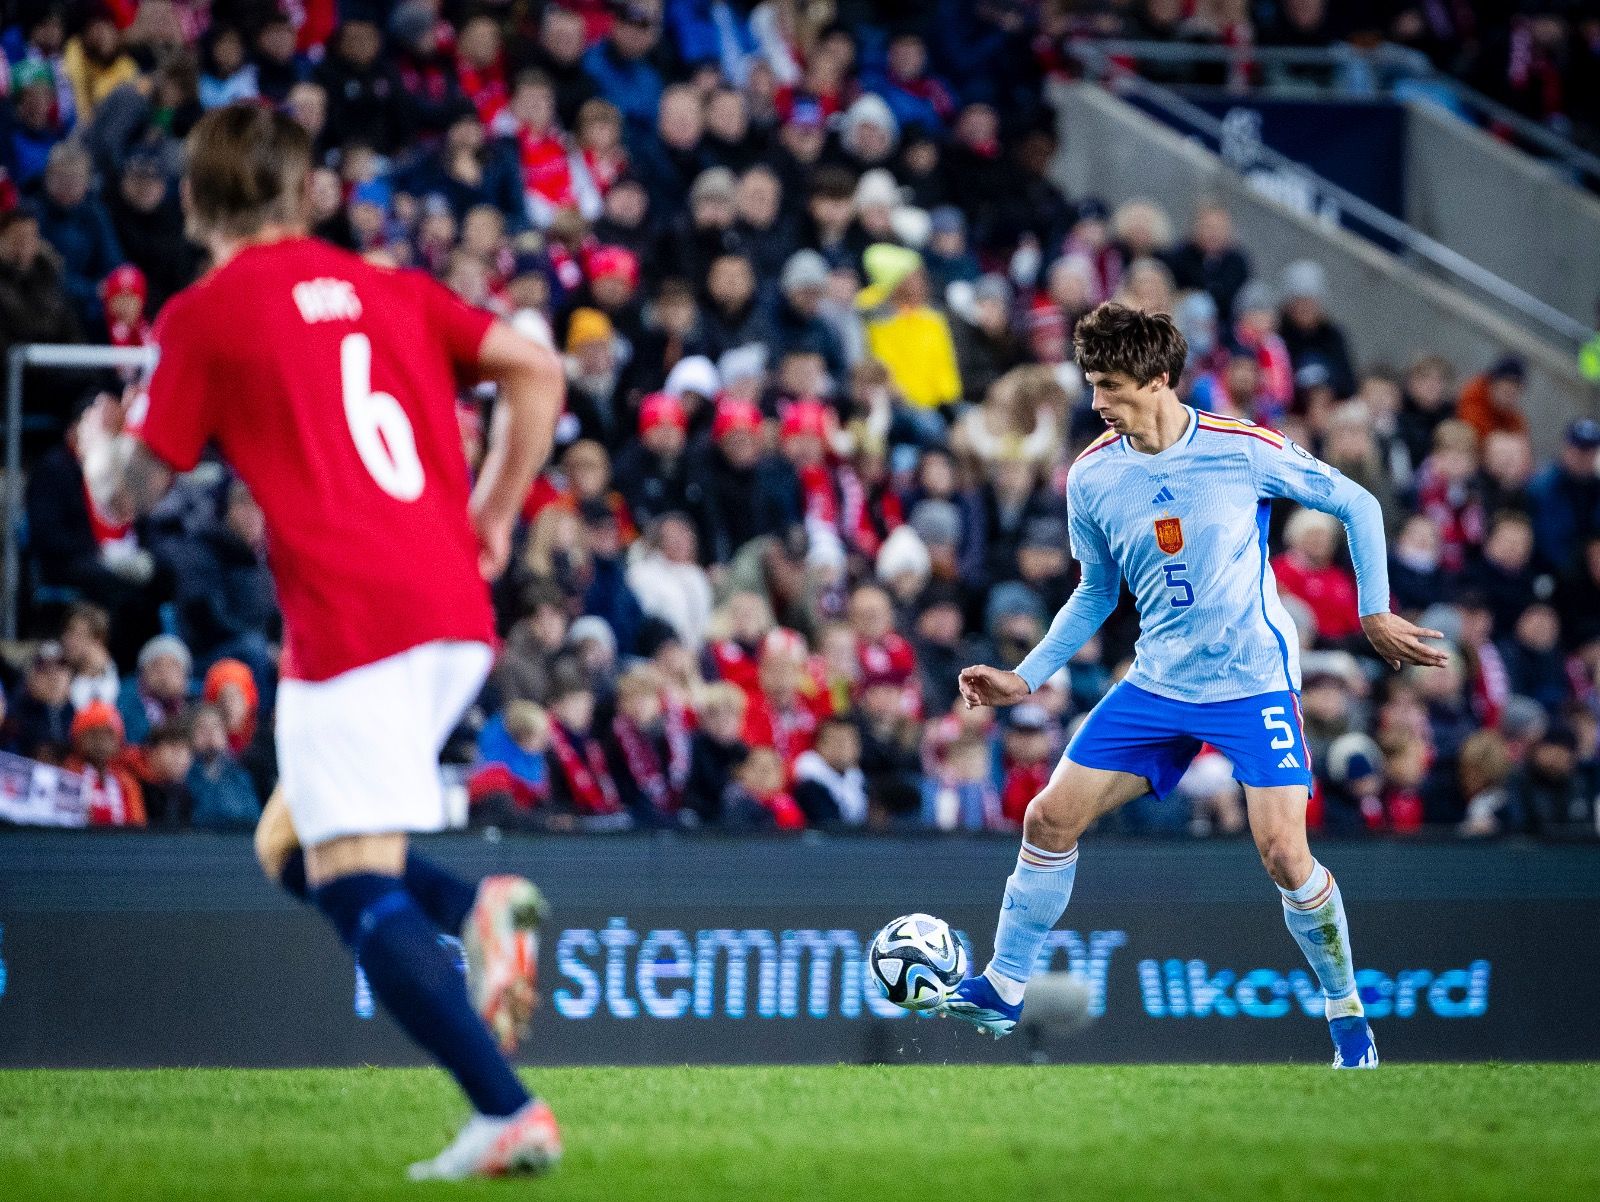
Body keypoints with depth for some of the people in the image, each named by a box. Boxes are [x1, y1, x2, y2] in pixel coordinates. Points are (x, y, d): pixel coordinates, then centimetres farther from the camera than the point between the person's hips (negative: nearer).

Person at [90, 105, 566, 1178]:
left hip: (349, 622, -7)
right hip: (457, 612, 7)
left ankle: (509, 1114, -17)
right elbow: (537, 371, 12)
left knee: (354, 884, -6)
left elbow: (131, 495, 5)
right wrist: (491, 521, 18)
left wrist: (101, 444, 28)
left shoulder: (205, 315, 1)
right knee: (293, 846, 20)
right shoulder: (386, 289, 17)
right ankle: (481, 908, -4)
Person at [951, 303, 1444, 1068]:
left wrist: (1374, 613, -2)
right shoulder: (1091, 476, -1)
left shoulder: (1243, 450, -13)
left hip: (1252, 680, -4)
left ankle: (1346, 1012, 5)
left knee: (1282, 850, -16)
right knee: (1050, 818, -3)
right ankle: (1002, 990, 12)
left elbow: (1357, 507, 0)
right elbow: (1095, 595, 14)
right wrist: (1026, 677, 7)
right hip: (1157, 683, 4)